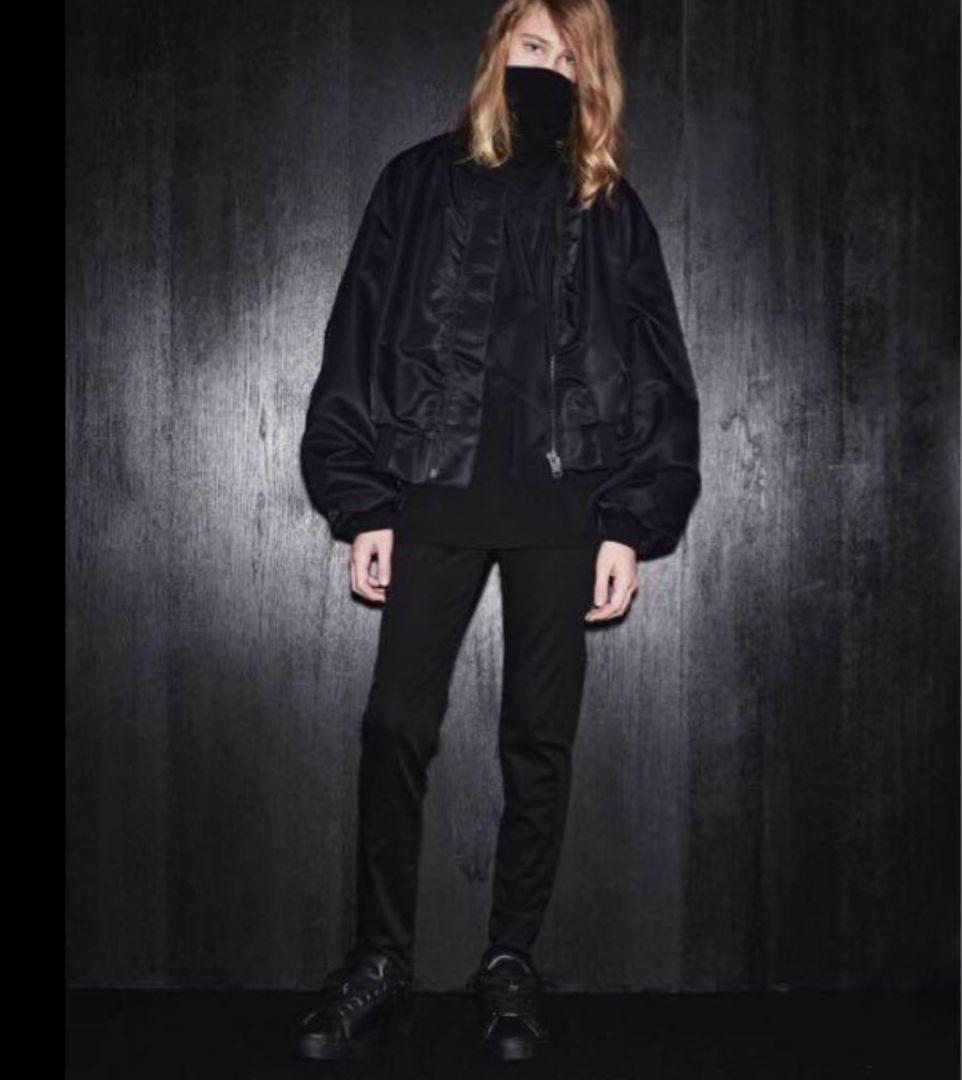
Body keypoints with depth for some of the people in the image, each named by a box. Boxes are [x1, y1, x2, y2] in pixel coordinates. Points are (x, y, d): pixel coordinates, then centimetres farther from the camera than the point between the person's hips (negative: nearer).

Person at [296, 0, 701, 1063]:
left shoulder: (612, 208, 10)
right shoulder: (421, 181, 8)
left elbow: (655, 373, 7)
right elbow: (359, 340, 4)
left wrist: (632, 524, -3)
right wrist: (362, 505, -3)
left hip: (563, 504, 1)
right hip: (435, 494, 0)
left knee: (540, 737, 4)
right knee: (397, 725, -3)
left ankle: (511, 962, 17)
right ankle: (381, 961, 10)